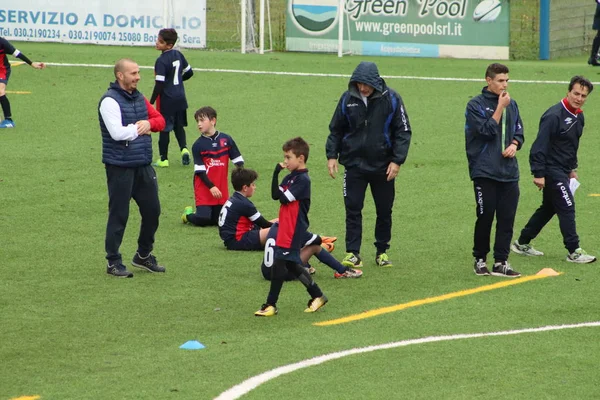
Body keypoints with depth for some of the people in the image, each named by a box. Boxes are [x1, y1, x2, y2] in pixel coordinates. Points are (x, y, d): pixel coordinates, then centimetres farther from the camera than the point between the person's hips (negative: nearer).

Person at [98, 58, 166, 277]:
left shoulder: (139, 98, 12)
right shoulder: (110, 101, -13)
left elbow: (160, 120, 15)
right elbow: (117, 132, -22)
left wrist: (149, 123, -7)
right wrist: (138, 128, -7)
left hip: (143, 166, 8)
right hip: (120, 167, -8)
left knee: (152, 210, 11)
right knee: (119, 215, -1)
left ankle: (144, 255, 28)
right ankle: (113, 262, 9)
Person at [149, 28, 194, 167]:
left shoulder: (161, 61, -19)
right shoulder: (178, 54, 3)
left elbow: (159, 85, -21)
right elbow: (189, 72, 14)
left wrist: (151, 102, -12)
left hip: (167, 100, -7)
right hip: (180, 98, 7)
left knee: (164, 129, 3)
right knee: (179, 126, 19)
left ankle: (164, 159, 10)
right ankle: (184, 148, -2)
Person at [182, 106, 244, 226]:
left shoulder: (226, 140, 1)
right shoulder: (198, 145, -5)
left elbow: (238, 161, 5)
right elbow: (199, 171, -8)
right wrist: (211, 187, -18)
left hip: (221, 191, 3)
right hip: (204, 189, -3)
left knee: (220, 220, 1)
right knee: (203, 220, -15)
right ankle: (188, 215, 17)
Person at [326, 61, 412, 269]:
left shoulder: (391, 99, -7)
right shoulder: (347, 99, -2)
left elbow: (403, 131, -4)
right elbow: (336, 129, 8)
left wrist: (397, 160, -11)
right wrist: (332, 155, -1)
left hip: (383, 166, -1)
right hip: (354, 164, 1)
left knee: (384, 211, 9)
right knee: (353, 209, -3)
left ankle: (382, 251, 22)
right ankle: (352, 253, 1)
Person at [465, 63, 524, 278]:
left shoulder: (512, 105, 13)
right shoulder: (476, 105, -4)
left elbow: (519, 132, 18)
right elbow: (487, 131, -14)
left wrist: (514, 145, -3)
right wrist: (500, 107, -13)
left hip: (509, 172, 5)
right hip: (485, 171, -5)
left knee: (507, 219, 2)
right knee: (485, 217, -1)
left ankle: (501, 262, 7)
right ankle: (480, 259, 13)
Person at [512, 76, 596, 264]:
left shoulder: (578, 117, 9)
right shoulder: (554, 115, -19)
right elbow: (540, 145, -20)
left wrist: (572, 168, 21)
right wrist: (539, 174, -22)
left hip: (563, 171, 10)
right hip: (551, 170, -10)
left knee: (548, 208, 16)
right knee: (567, 208, -9)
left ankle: (522, 243, 26)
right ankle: (574, 252, -5)